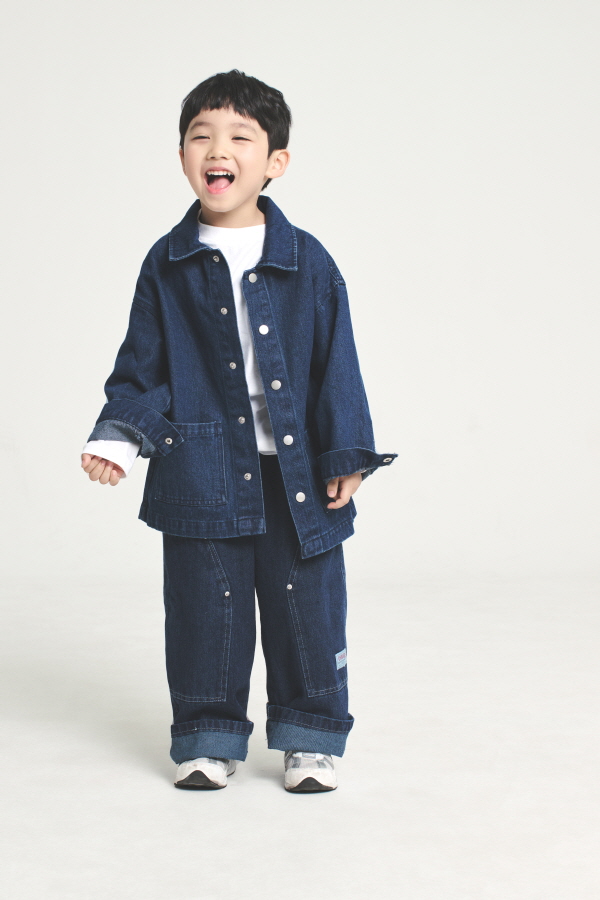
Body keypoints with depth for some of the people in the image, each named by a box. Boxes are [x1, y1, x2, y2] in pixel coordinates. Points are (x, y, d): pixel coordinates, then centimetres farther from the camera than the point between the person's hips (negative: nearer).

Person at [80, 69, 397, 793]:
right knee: (204, 610, 6)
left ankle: (310, 739, 21)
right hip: (201, 475, 0)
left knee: (307, 607, 5)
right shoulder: (167, 265, 3)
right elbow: (141, 367, 7)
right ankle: (207, 739, 22)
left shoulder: (308, 263, 0)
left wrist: (346, 456, -1)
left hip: (296, 474, 0)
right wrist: (117, 435, -6)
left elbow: (336, 367, 3)